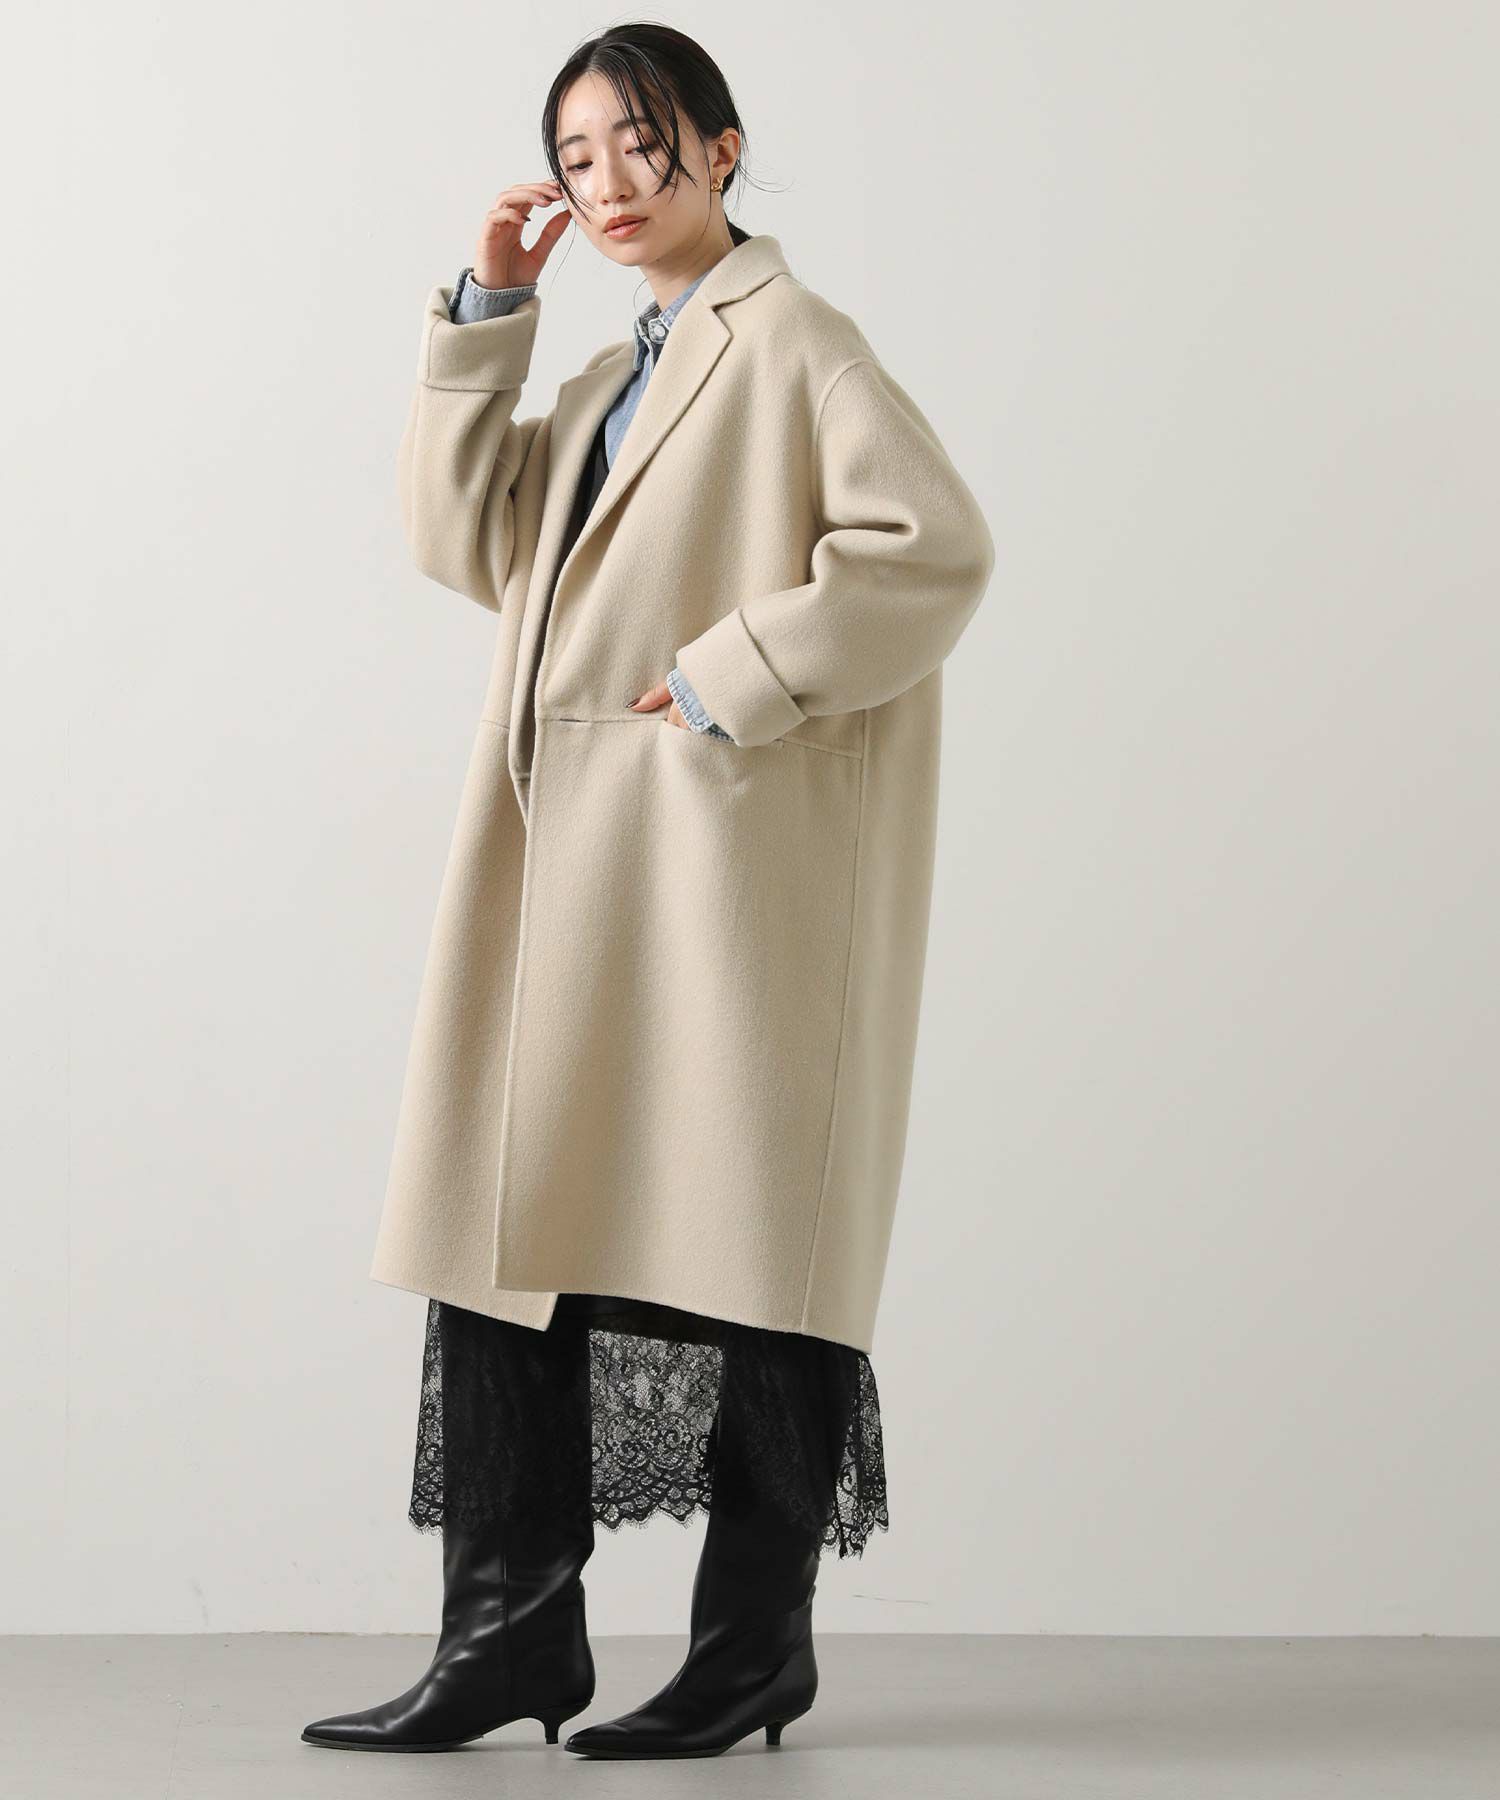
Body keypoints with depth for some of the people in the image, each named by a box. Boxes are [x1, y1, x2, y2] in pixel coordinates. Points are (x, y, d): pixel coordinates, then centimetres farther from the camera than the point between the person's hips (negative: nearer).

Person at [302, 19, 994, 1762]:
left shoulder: (790, 343, -3)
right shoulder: (616, 379, 23)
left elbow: (932, 550, -15)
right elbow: (468, 537, 16)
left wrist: (732, 681, -15)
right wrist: (484, 316, 11)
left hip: (727, 854, -8)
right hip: (568, 865, 8)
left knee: (740, 1238, -1)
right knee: (510, 1219, 4)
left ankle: (754, 1647, 9)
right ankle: (512, 1634, 10)